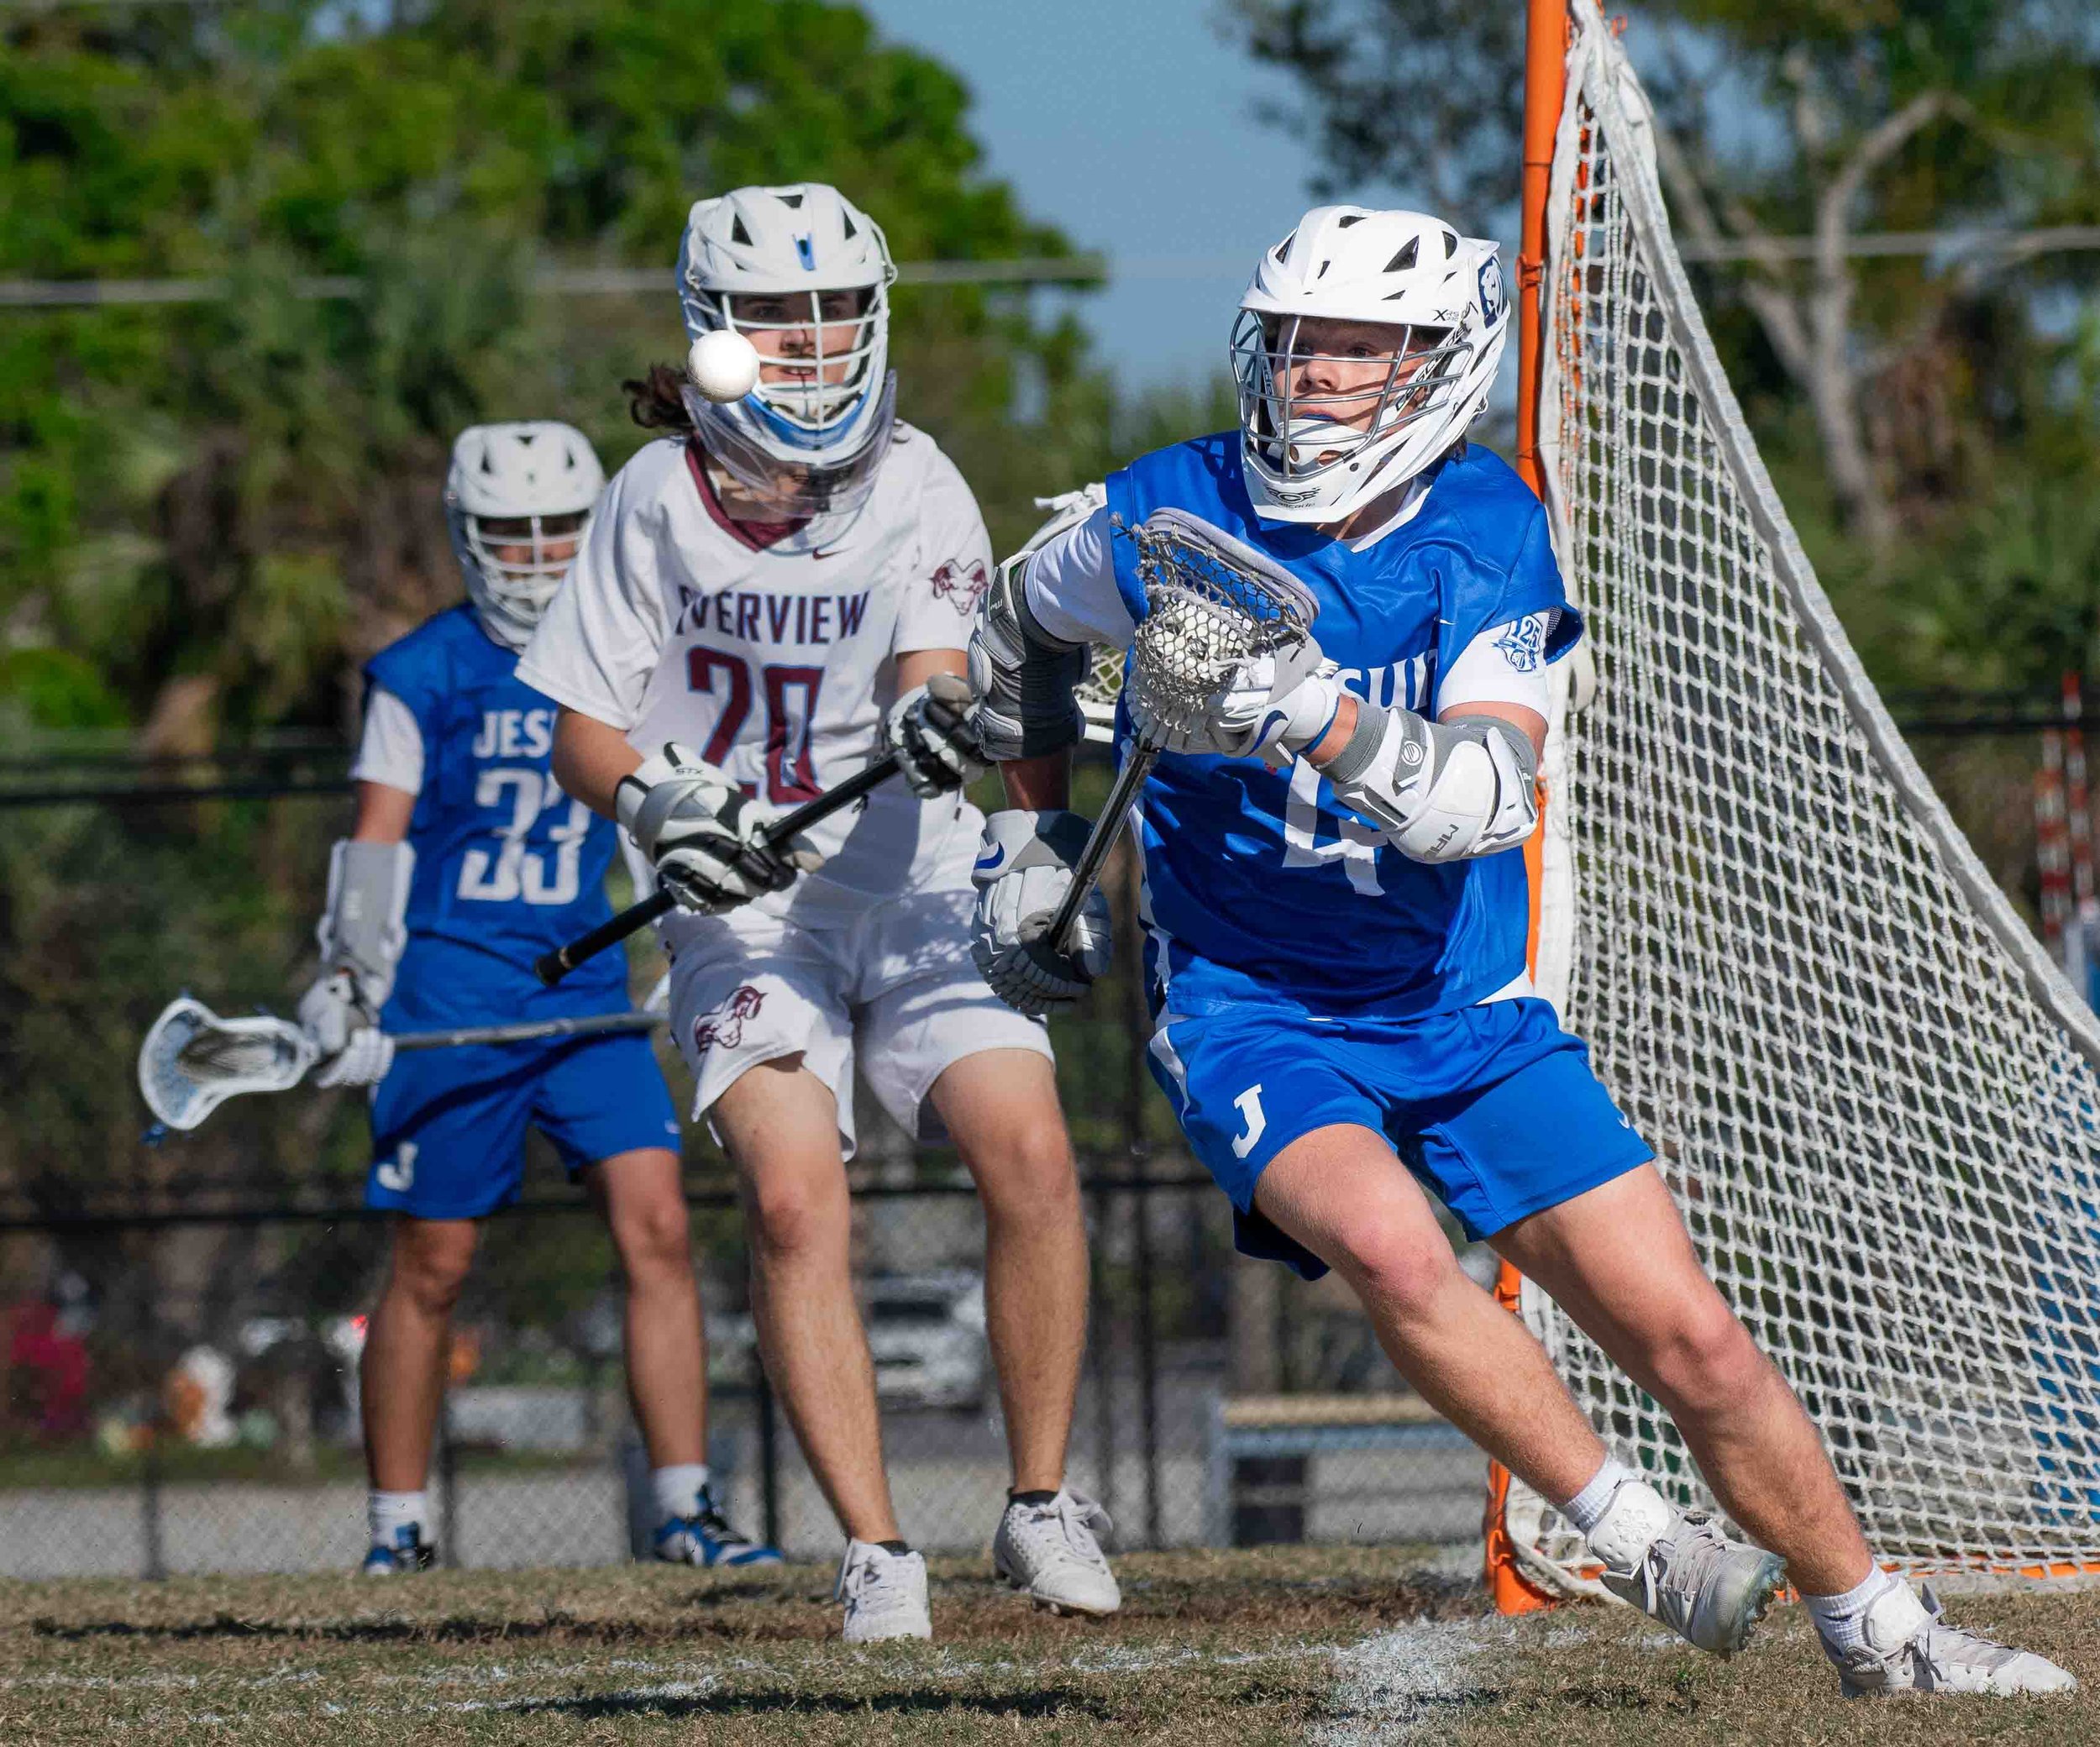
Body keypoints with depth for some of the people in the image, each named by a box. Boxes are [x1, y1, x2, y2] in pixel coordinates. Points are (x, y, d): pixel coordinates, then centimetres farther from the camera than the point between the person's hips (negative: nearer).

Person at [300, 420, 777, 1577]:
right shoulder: (424, 675, -1)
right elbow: (375, 846, -2)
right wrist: (348, 986, -10)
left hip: (587, 991, 3)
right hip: (452, 992, -3)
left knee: (656, 1228, -10)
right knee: (432, 1264, 2)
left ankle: (684, 1509, -7)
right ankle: (397, 1525, 14)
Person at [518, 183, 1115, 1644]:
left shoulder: (917, 491, -2)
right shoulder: (659, 497, 1)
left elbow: (928, 674, -15)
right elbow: (586, 729, 4)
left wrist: (935, 719, -39)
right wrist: (656, 806, -16)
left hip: (915, 884, 0)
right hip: (742, 907, 0)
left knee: (1029, 1151, -18)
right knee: (796, 1197, -21)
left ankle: (1043, 1506, -1)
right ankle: (877, 1554, -14)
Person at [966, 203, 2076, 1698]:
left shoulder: (1487, 533, -10)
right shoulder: (1173, 517, -10)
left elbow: (1485, 798, -25)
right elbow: (1019, 624, 14)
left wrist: (1317, 719, -41)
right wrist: (1031, 838, 17)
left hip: (1466, 1010, 2)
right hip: (1250, 1009, -2)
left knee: (1691, 1337, -3)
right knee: (1390, 1244, -34)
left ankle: (1877, 1628, 16)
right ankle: (1634, 1537, -19)